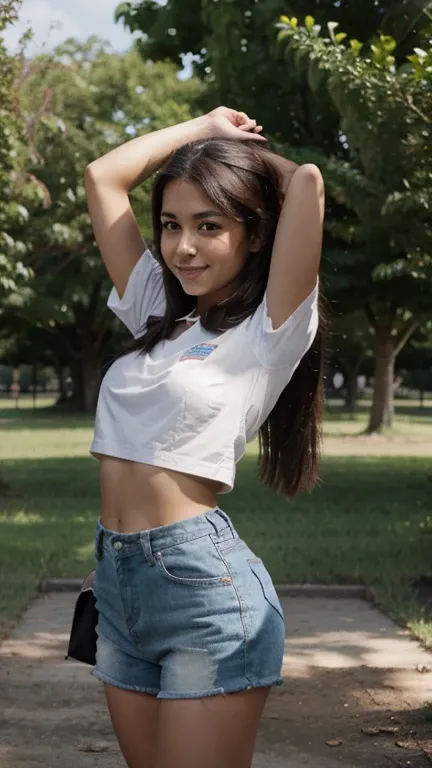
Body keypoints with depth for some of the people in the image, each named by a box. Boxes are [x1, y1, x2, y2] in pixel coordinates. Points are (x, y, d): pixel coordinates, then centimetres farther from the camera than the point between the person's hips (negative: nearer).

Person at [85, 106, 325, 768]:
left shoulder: (271, 332, -5)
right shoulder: (157, 314, 13)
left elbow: (309, 181, -16)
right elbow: (102, 177, 16)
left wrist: (256, 160, 5)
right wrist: (205, 129, 19)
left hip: (204, 582, -7)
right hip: (116, 579, 7)